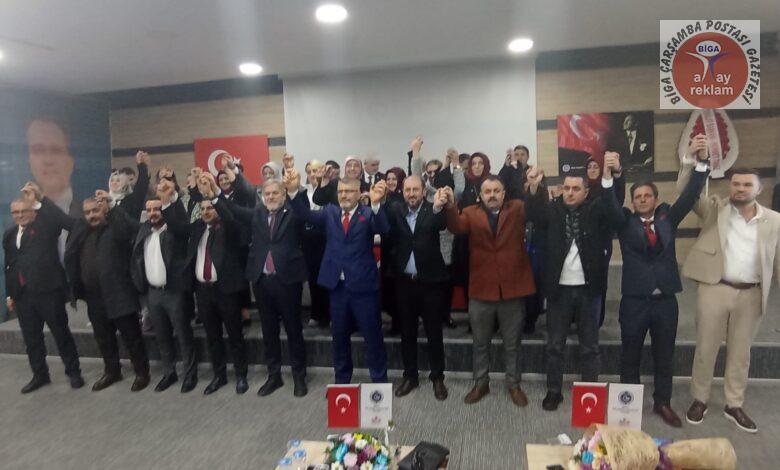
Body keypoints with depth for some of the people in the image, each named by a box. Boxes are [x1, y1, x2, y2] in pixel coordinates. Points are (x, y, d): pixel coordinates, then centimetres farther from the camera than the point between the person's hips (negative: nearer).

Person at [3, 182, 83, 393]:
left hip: (48, 290, -5)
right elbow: (9, 266, 18)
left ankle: (73, 372, 15)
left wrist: (41, 198, -25)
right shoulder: (9, 235, 14)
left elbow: (69, 222, -23)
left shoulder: (46, 226, -2)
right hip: (22, 295, 5)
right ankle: (40, 375, 26)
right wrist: (9, 294, 15)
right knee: (31, 338, 12)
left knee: (61, 333, 3)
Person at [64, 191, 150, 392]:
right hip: (94, 297, 6)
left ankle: (142, 372, 17)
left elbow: (133, 227, -30)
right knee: (103, 338, 18)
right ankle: (112, 371, 35)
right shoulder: (81, 232, 13)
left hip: (118, 294, -6)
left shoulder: (117, 228, -7)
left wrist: (112, 203, -33)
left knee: (131, 336, 2)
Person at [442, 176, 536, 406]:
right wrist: (450, 206, -41)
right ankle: (481, 383, 34)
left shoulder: (517, 209, 3)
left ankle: (514, 385, 33)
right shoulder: (471, 213, 0)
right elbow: (457, 227, -20)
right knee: (480, 343, 16)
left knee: (512, 344, 15)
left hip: (512, 289, 0)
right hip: (481, 290, 1)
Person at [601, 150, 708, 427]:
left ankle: (662, 403, 32)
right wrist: (608, 174, -35)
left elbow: (690, 196, -5)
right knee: (630, 355, 11)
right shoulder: (625, 222, -1)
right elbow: (611, 203, -18)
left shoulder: (668, 217, 6)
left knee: (664, 356, 14)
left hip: (666, 300, 2)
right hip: (634, 300, -2)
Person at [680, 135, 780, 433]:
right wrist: (694, 159, -24)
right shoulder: (715, 209, 2)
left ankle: (734, 406, 27)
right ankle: (699, 400, 21)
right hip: (714, 289, -2)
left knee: (740, 352, 13)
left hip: (751, 294, 2)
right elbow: (685, 193, -9)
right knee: (705, 348, 6)